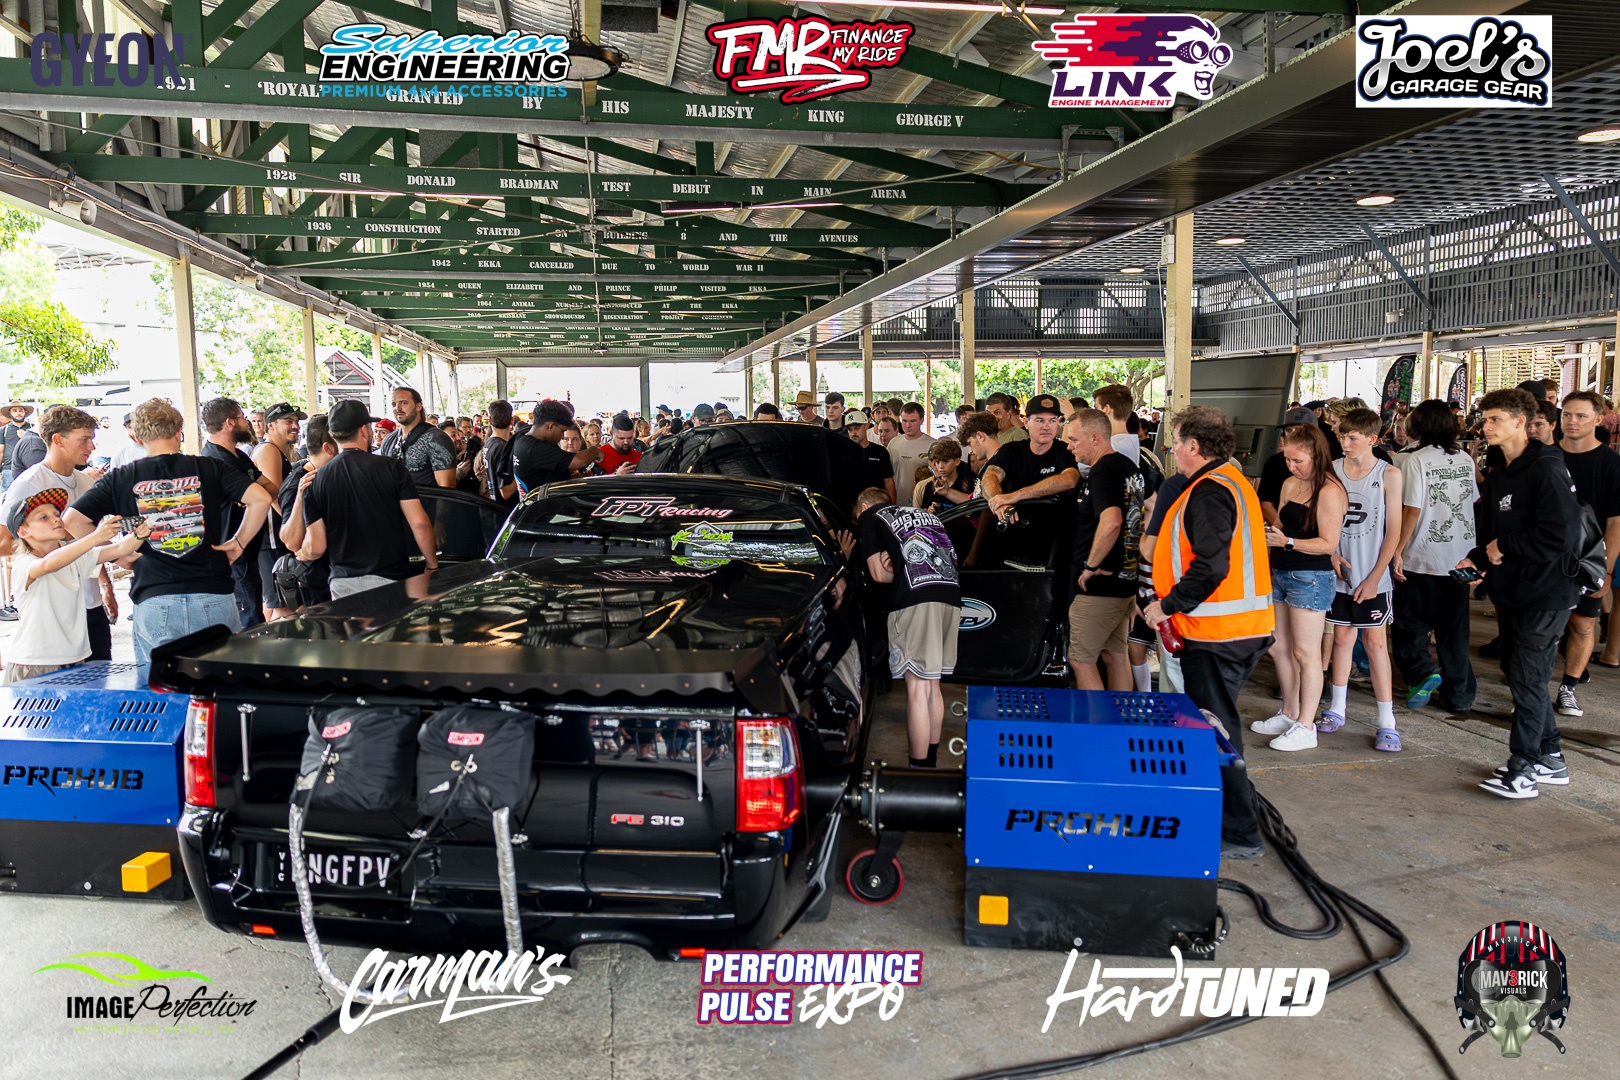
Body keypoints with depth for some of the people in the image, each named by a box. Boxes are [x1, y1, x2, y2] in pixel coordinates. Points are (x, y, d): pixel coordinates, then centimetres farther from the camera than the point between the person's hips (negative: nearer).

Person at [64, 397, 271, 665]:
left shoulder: (121, 478, 6)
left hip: (153, 603, 1)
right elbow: (260, 498, -6)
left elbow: (72, 519, 1)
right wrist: (239, 542, 5)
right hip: (213, 599, 0)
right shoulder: (209, 467, 3)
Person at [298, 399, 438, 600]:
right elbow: (419, 523, -10)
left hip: (344, 583, 2)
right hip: (392, 577, -2)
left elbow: (316, 547, -1)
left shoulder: (316, 480, 0)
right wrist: (433, 566, 2)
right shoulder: (391, 467, -5)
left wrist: (302, 555, 22)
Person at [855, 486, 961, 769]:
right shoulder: (924, 513, 32)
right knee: (932, 684, 17)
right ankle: (931, 761, 27)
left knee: (917, 689, -4)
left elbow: (879, 574, 6)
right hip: (952, 595, 7)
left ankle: (918, 770, -1)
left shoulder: (869, 516, 15)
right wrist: (900, 566, 12)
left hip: (916, 599, -6)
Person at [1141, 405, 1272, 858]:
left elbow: (1211, 566, -25)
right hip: (1246, 628, 10)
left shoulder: (1209, 490, -16)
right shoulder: (1234, 481, 16)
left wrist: (1168, 605, -15)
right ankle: (1232, 815, 30)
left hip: (1217, 634, -10)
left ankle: (1240, 834, 6)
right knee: (1217, 724, 18)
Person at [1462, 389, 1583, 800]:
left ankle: (1523, 772, 3)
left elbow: (1560, 536, -24)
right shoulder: (1499, 477, 12)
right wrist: (1478, 558, 1)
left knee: (1527, 680, -6)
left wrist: (1504, 547, -14)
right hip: (1511, 592, 9)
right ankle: (1550, 758, 29)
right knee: (1519, 674, 15)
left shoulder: (1547, 470, -16)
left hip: (1545, 594, -9)